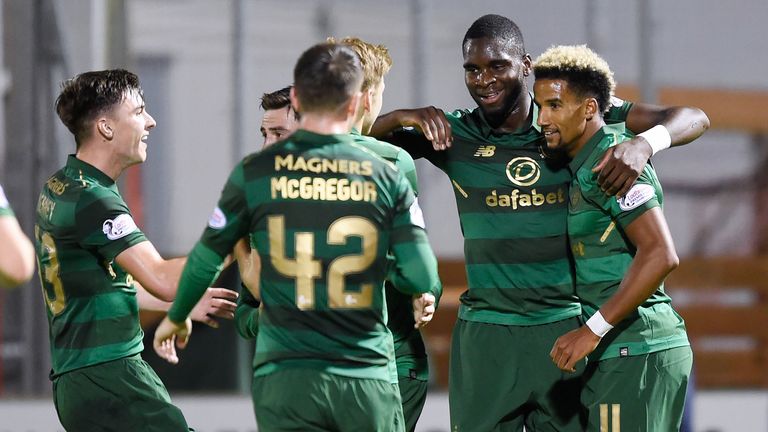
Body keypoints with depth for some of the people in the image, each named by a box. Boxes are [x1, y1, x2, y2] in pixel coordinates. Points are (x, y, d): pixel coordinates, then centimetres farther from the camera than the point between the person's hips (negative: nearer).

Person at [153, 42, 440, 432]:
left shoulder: (255, 172, 0)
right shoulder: (386, 177, 0)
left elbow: (205, 260, 9)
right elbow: (422, 278, -4)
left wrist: (177, 318, 28)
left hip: (285, 378, 0)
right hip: (369, 379, 0)